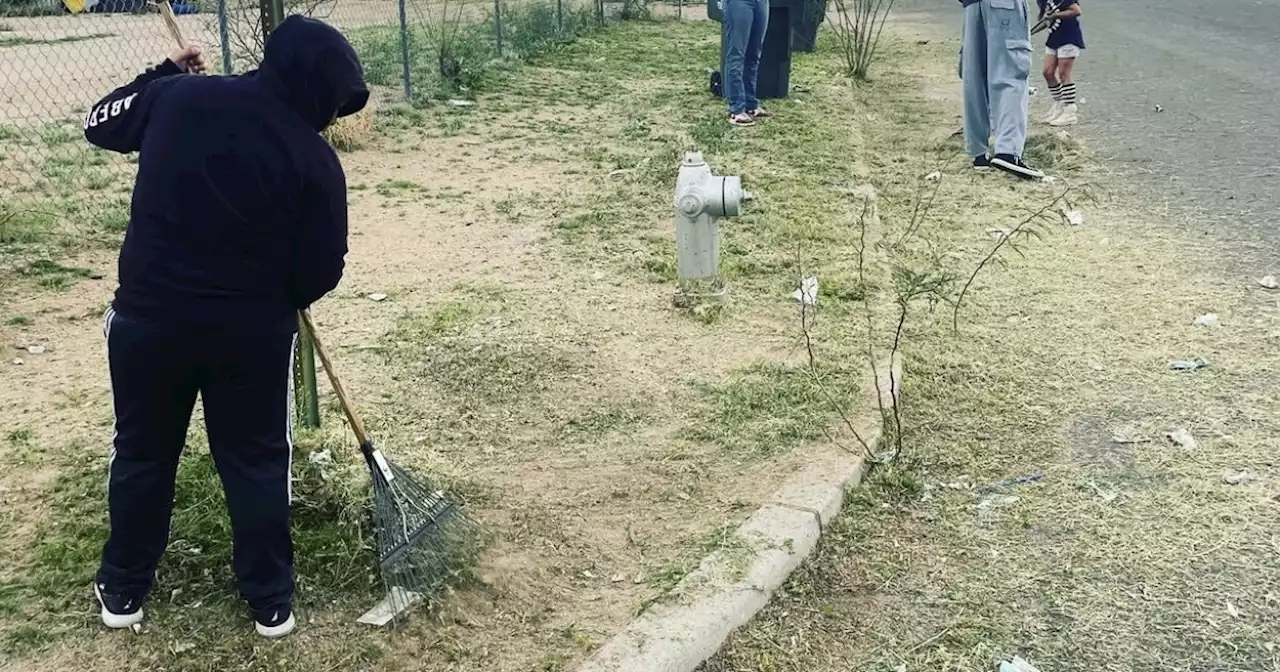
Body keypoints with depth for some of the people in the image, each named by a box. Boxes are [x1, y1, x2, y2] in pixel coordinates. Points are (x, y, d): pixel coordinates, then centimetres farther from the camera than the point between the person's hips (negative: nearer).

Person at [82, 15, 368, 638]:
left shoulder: (176, 96, -4)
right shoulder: (315, 159, -11)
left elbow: (100, 123, 14)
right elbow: (322, 270, -6)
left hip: (148, 317, 3)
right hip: (251, 331, -2)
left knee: (142, 453, 20)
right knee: (257, 462, 14)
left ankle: (123, 590, 35)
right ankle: (271, 600, 25)